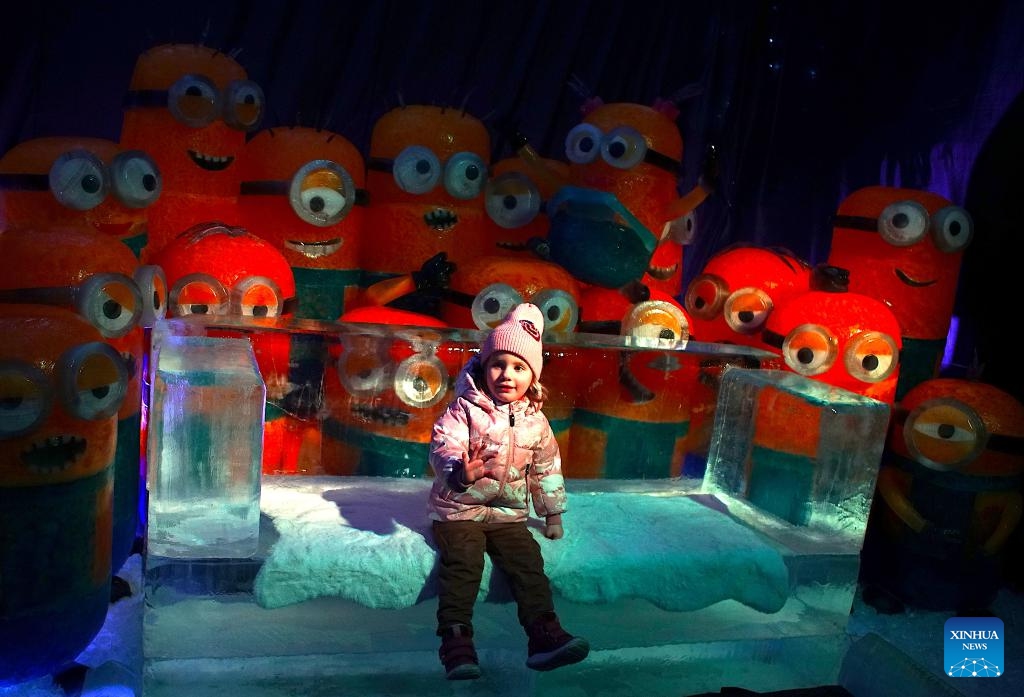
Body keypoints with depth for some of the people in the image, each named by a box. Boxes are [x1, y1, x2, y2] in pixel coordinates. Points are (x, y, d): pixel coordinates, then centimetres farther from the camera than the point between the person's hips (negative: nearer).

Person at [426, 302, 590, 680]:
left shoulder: (536, 422, 6)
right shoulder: (464, 409, -8)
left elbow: (547, 469, 18)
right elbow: (443, 447, -22)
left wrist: (553, 514, 21)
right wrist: (460, 470, -45)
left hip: (510, 513, 4)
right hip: (459, 509, -4)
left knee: (529, 564, -16)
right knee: (462, 565, -24)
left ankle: (545, 632, -17)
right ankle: (456, 642, -27)